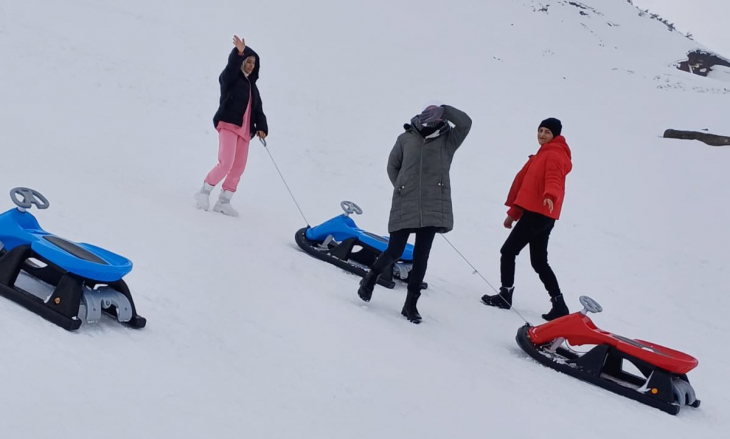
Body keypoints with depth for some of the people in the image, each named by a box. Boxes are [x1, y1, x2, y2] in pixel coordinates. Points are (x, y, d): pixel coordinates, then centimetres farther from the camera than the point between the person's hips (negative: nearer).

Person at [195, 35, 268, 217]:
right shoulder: (230, 79, 4)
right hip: (228, 125, -7)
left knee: (238, 168, 0)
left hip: (244, 130, 7)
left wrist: (262, 127, 2)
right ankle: (204, 192, -3)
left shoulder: (252, 86, 24)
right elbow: (231, 67, -20)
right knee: (226, 163, -18)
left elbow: (258, 110, 17)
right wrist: (239, 53, -37)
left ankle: (223, 201, 7)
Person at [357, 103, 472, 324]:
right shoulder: (406, 138, 4)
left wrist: (443, 110, -6)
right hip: (405, 206, -1)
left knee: (421, 256, 1)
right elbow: (392, 166, 15)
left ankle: (411, 303, 9)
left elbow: (465, 122, -12)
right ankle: (371, 277, 29)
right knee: (395, 251, 0)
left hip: (433, 208, 1)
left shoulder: (448, 140, 5)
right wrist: (401, 188, 7)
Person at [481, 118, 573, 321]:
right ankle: (559, 305, 7)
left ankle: (505, 295, 5)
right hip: (540, 214, 10)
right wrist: (513, 212, 28)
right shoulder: (544, 154, 24)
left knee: (508, 251, -2)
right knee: (539, 262, 9)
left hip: (538, 213, -10)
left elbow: (554, 179, -28)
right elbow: (525, 182, 26)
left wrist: (550, 196, -49)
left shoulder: (554, 155, -8)